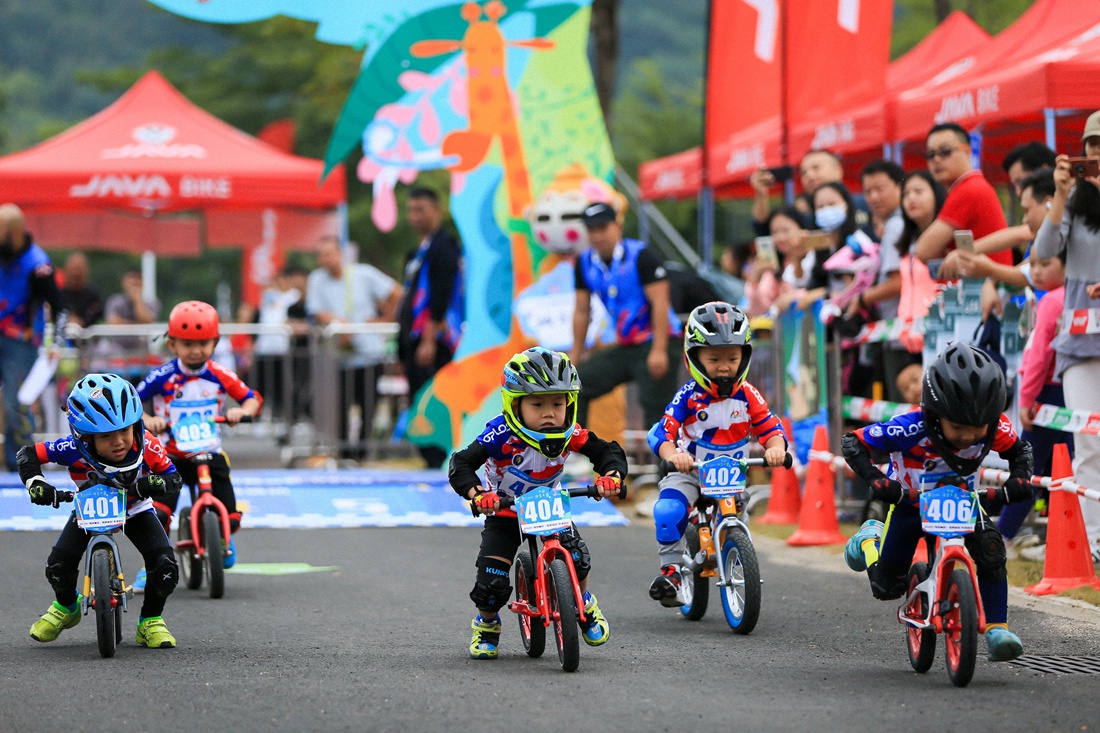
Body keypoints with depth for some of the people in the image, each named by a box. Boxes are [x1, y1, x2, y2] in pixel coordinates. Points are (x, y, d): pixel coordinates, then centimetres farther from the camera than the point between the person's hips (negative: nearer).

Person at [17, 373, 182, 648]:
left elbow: (173, 476, -20)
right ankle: (66, 607, 23)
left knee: (165, 565, -21)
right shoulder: (75, 450, -34)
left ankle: (151, 621, 7)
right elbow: (28, 454, -22)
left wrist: (154, 484, -41)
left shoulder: (147, 446, -32)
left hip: (135, 510, 0)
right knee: (58, 567, -14)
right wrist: (36, 484, -38)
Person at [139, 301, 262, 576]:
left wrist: (242, 411, -21)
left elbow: (252, 398, 1)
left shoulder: (220, 376, -3)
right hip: (169, 456, -2)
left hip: (209, 454, 2)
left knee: (230, 517, -3)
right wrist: (147, 420, -29)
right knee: (158, 514, -22)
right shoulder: (163, 377, -10)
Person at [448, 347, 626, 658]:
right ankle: (486, 625, 23)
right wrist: (476, 493, -55)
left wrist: (612, 475, -38)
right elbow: (460, 464, -36)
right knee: (492, 583, -12)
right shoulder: (501, 435, -32)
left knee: (575, 556, -22)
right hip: (505, 513, -2)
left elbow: (608, 451, -15)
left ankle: (584, 604, 12)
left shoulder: (570, 434, -22)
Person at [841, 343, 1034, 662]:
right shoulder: (912, 429, -38)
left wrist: (1019, 479, -23)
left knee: (990, 549, -27)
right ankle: (870, 538, 38)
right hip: (909, 502, -2)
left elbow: (1019, 450, -4)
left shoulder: (994, 429, -28)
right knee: (886, 588, 5)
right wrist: (875, 479, -42)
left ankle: (996, 630, -17)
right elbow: (853, 443, -28)